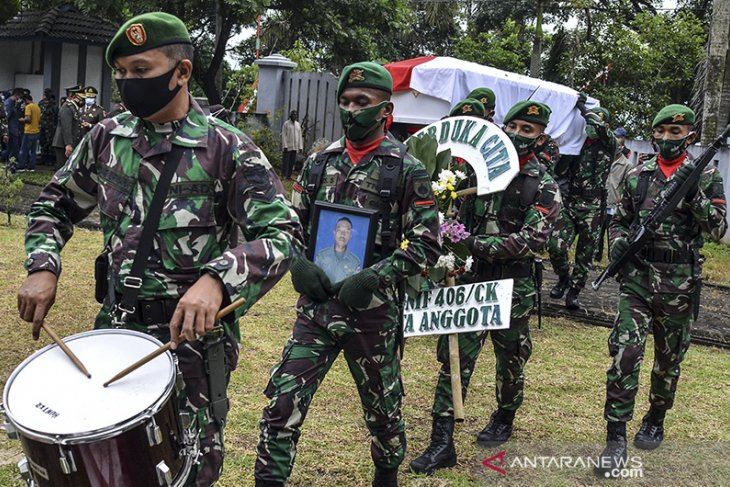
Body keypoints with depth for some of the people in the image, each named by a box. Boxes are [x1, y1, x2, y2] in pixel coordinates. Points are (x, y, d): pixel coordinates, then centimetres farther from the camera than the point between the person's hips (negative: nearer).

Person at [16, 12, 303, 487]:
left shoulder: (228, 149, -14)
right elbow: (56, 203, 15)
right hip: (116, 322, 5)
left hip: (192, 328, -4)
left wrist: (217, 278, -37)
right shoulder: (106, 137, 2)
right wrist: (42, 267, -3)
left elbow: (284, 234, -20)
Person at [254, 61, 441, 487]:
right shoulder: (320, 162, 6)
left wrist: (374, 277, -20)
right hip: (316, 307, 3)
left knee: (383, 406, 16)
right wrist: (298, 264, -7)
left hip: (373, 312, -3)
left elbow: (427, 244, -8)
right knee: (283, 401, -3)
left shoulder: (407, 170, -6)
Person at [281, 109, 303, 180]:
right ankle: (283, 176, -3)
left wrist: (300, 147, 7)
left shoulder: (298, 124, 14)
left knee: (292, 162, 4)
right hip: (287, 147, -5)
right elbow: (283, 135, -7)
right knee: (285, 161, -5)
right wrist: (285, 146, -16)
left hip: (295, 147, 5)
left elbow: (299, 136, 14)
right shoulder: (286, 124, -2)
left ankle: (289, 176, 9)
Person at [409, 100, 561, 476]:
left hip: (512, 287, -2)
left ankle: (505, 417, 41)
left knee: (510, 360, 15)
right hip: (469, 279, 2)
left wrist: (475, 244, -22)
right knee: (454, 358, -2)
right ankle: (442, 442, 2)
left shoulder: (544, 187, -5)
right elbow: (456, 215, 14)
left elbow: (531, 242, -17)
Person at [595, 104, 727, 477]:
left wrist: (693, 194, -19)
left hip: (679, 282, 0)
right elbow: (620, 220, 15)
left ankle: (656, 420, 37)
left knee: (669, 358, 14)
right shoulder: (636, 176, 6)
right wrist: (618, 241, -6)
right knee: (624, 352, -11)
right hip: (638, 276, 1)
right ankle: (615, 438, -6)